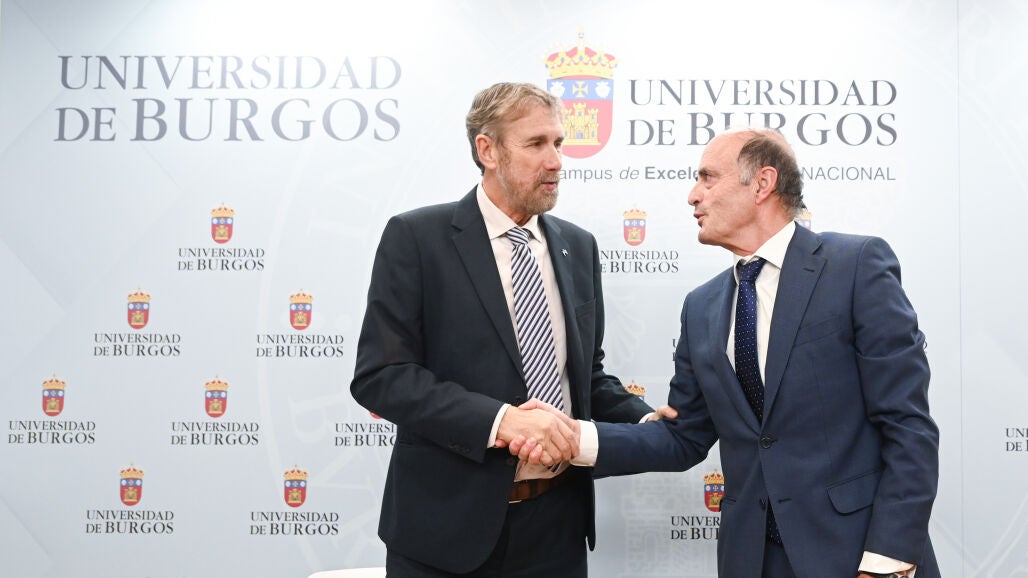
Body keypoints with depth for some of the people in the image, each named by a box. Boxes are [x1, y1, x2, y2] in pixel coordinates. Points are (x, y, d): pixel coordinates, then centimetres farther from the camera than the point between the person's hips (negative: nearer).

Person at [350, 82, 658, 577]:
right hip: (450, 522, -4)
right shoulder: (416, 238, -7)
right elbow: (379, 374, -13)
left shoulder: (578, 247, 8)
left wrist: (647, 423, -3)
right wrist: (500, 419, -23)